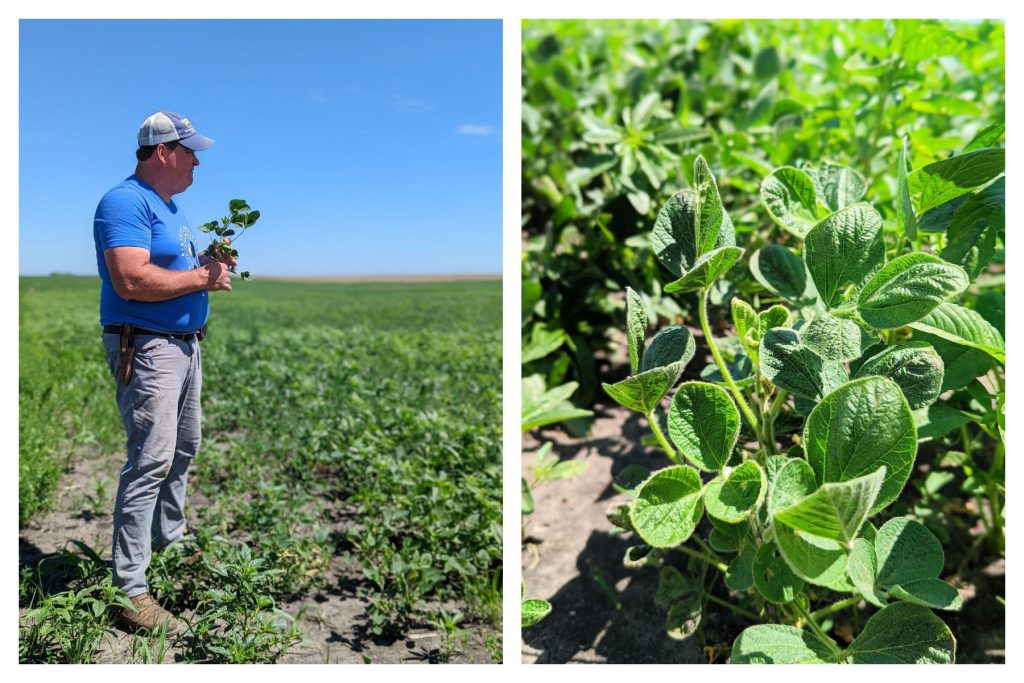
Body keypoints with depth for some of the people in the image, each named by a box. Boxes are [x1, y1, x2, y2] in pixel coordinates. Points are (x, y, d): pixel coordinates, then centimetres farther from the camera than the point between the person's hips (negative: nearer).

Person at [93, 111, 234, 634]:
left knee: (183, 451, 19)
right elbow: (131, 280, -27)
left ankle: (169, 543, 36)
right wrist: (200, 278, -17)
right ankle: (129, 592, -6)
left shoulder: (169, 206, 17)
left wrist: (211, 265, 6)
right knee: (151, 462, -13)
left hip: (185, 344, 10)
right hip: (146, 348, -10)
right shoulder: (126, 202, -14)